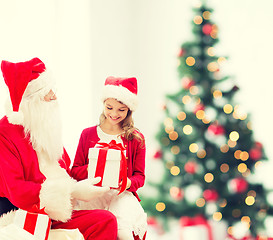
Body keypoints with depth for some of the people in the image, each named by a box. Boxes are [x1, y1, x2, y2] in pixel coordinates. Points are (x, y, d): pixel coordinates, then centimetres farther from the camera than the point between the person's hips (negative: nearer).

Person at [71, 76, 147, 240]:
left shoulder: (136, 139, 10)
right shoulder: (88, 134, 13)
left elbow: (140, 176, 9)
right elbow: (75, 170, 13)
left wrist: (129, 182, -15)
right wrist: (90, 170, -11)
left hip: (122, 194, -1)